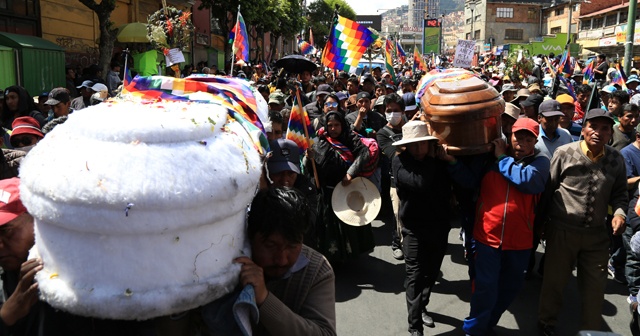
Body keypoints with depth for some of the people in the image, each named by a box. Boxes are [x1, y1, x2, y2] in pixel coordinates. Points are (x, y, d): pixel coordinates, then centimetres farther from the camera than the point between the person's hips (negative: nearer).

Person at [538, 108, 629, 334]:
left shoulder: (616, 160, -2)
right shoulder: (564, 153, -10)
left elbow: (619, 193, 10)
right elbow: (547, 190, -3)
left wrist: (619, 212, -11)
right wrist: (540, 222, 2)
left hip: (597, 233, 3)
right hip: (562, 230, -2)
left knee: (595, 288, 12)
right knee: (554, 281, 12)